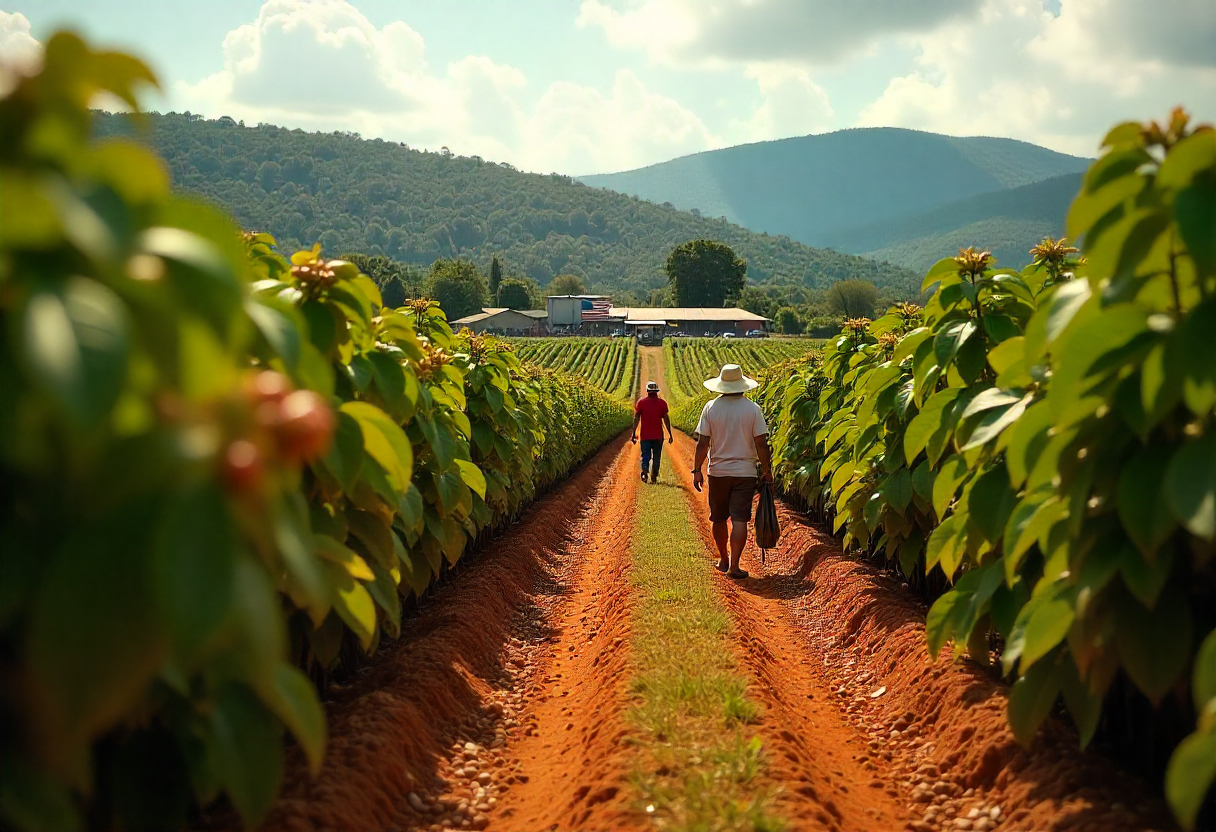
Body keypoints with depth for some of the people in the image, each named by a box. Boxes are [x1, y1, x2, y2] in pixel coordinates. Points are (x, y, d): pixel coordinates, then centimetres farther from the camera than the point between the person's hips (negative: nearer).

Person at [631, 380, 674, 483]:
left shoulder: (641, 402, -1)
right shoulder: (662, 403, -1)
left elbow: (636, 419, -2)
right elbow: (666, 419, -1)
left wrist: (634, 434, 2)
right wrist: (670, 435, 4)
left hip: (645, 435, 0)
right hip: (658, 435, 0)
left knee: (645, 455, 4)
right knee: (656, 456, 11)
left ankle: (644, 470, -20)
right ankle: (654, 476, 10)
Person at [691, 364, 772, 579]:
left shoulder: (711, 407, -4)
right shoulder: (753, 409, -6)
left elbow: (702, 443, -4)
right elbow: (761, 444, -5)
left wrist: (697, 469, 5)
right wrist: (767, 469, 6)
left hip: (718, 472, 2)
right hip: (745, 472, -1)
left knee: (719, 519, 16)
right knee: (740, 520, -1)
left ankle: (723, 559, 29)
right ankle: (733, 565, -7)